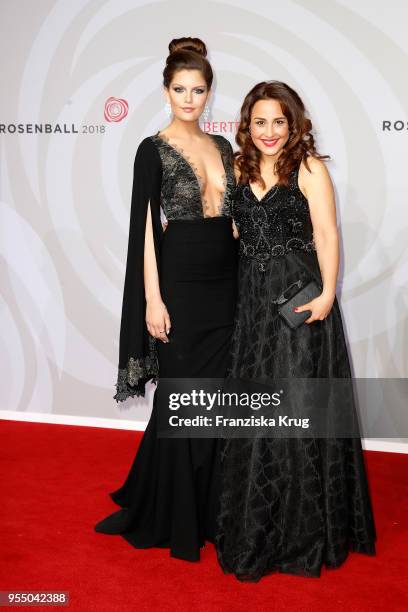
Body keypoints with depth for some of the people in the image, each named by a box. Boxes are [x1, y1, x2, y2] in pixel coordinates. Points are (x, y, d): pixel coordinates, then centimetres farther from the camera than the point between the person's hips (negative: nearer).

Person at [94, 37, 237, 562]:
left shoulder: (222, 147, 12)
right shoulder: (153, 150, -5)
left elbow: (232, 218, 15)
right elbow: (144, 227, -9)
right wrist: (153, 299, -15)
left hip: (223, 284, 6)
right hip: (179, 282, -5)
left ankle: (207, 506, 29)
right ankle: (171, 517, 22)